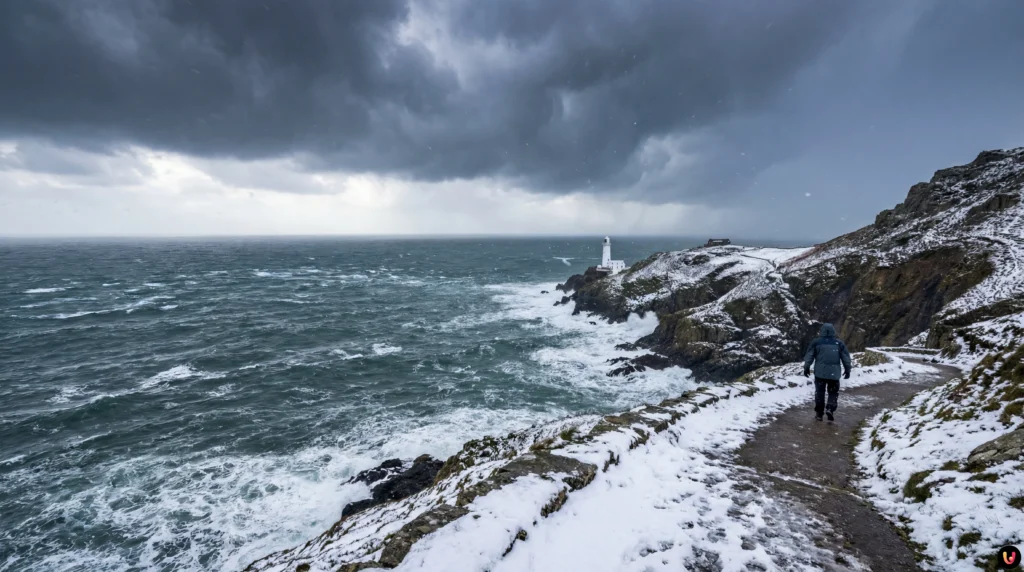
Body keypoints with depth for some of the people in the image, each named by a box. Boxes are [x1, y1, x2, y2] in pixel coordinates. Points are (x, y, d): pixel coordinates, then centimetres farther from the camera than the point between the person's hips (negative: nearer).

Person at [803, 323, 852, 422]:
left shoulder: (816, 342, 0)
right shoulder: (839, 343, 5)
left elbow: (809, 356, 1)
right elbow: (846, 358, 9)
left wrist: (806, 368, 10)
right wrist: (847, 370, 20)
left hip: (820, 372, -1)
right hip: (834, 373, 1)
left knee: (819, 392, 8)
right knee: (833, 393, 12)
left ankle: (819, 413, 11)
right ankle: (830, 409, -8)